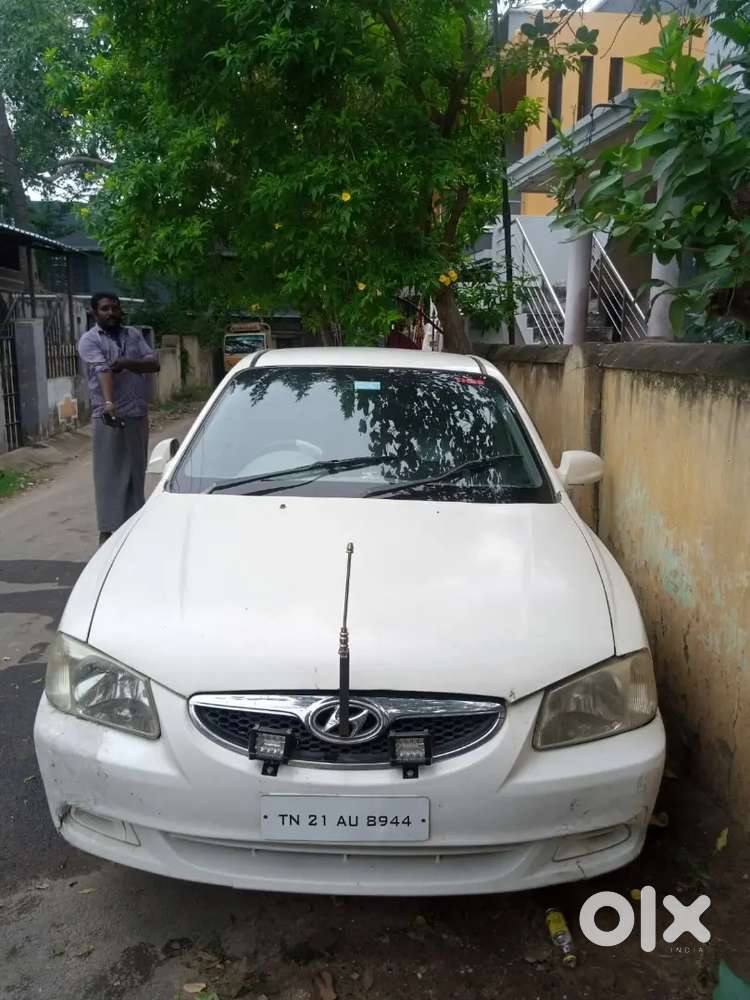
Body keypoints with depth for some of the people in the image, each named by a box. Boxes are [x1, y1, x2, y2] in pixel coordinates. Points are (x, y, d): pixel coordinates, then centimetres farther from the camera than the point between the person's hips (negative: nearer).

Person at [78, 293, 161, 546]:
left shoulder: (134, 334, 14)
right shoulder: (90, 340, -3)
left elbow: (154, 364, 3)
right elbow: (103, 370, -21)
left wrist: (127, 363, -15)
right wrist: (108, 403, -35)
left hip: (139, 415, 5)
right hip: (109, 417, -5)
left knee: (136, 472, 10)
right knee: (110, 475, -5)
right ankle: (109, 529, -4)